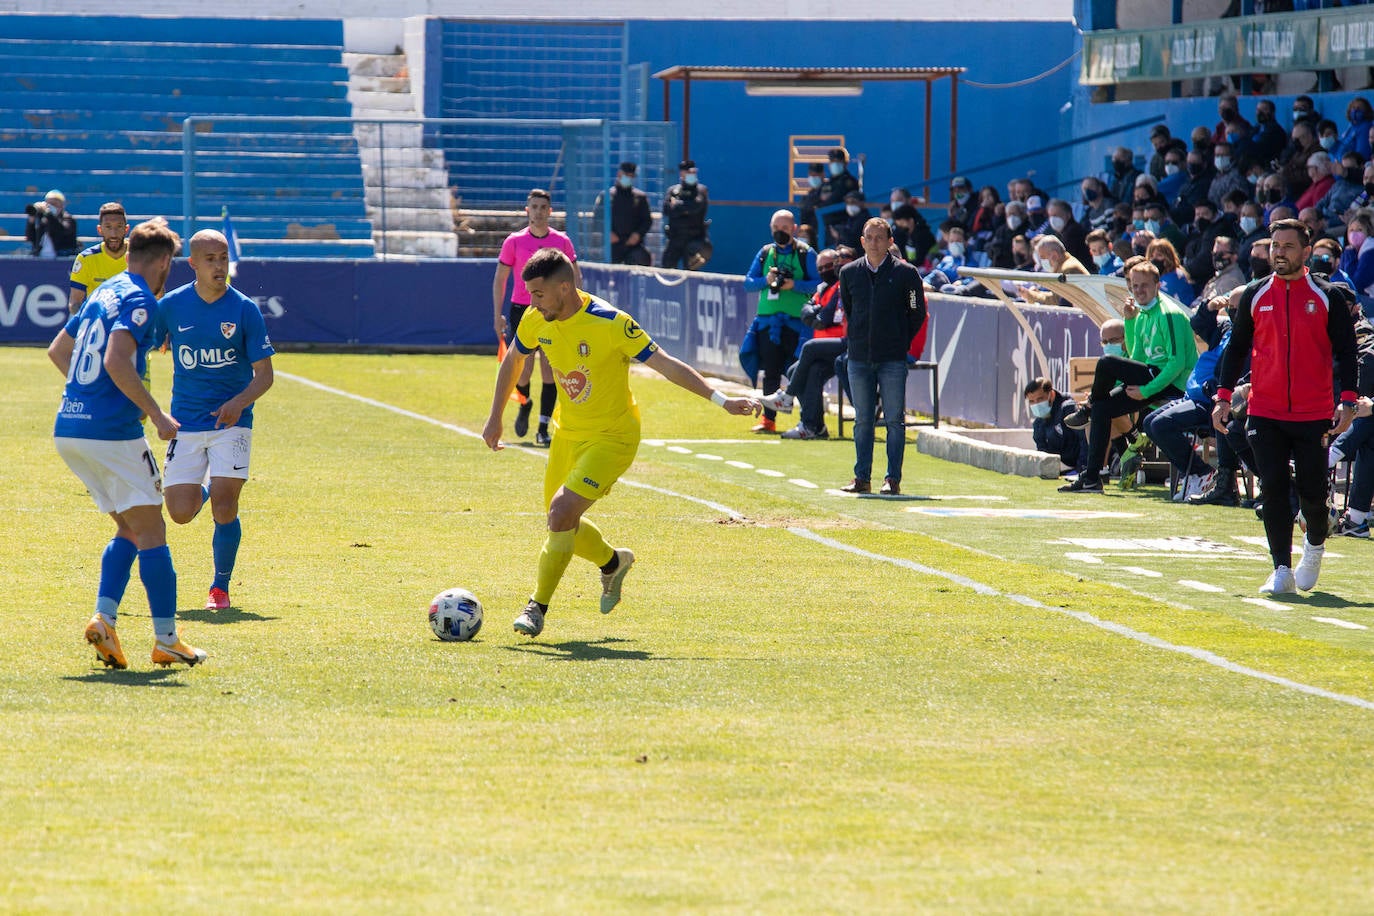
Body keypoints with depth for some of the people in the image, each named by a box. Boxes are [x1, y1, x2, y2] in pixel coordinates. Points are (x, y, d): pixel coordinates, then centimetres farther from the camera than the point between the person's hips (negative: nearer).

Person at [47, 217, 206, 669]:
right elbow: (117, 363, -24)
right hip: (111, 432, -8)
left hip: (68, 429, 8)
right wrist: (157, 415, -17)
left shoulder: (104, 292, 16)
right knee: (151, 532, 0)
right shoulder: (139, 300, -10)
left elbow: (57, 350, 26)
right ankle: (166, 639, 1)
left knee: (129, 529, 16)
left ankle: (103, 618, 0)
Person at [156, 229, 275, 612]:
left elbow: (264, 373, -4)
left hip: (231, 422, -2)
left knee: (224, 508, -13)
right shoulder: (172, 305, -2)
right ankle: (202, 491, 33)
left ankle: (220, 588, 7)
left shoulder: (245, 310, -6)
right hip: (185, 422, 2)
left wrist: (239, 402, -22)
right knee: (181, 513, -5)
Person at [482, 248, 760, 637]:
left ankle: (537, 607, -7)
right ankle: (613, 561, 43)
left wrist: (721, 400, -28)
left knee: (562, 511, -21)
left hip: (612, 437, -7)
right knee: (561, 521, 12)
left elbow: (664, 364, -23)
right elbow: (512, 361, 13)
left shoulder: (610, 323, -25)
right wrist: (495, 418, 13)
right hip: (568, 433, 7)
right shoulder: (536, 320, -7)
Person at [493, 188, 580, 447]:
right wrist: (498, 316, -1)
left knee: (549, 372, -5)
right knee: (523, 370, -6)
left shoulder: (562, 241, 4)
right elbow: (500, 279, 6)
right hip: (521, 310, -1)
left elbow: (575, 277, 11)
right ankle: (524, 403, 27)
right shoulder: (514, 241, 2)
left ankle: (543, 428, 1)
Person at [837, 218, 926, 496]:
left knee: (895, 420, -3)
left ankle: (893, 479, 1)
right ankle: (862, 478, 12)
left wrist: (901, 343, 4)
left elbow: (917, 314, 5)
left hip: (893, 359, -3)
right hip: (859, 358, 3)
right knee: (863, 421, 7)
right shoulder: (849, 272, 7)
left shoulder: (905, 273, -3)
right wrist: (856, 339, 13)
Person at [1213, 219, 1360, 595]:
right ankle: (1282, 570, -1)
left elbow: (1346, 350, 1)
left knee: (1312, 490, 0)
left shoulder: (1328, 297, 1)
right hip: (1264, 413, 2)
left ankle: (1315, 545, 30)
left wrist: (1348, 401, -10)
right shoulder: (1254, 295, 7)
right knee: (1273, 490, -6)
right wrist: (1223, 396, 5)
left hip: (1314, 414, -2)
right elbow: (1237, 347, 13)